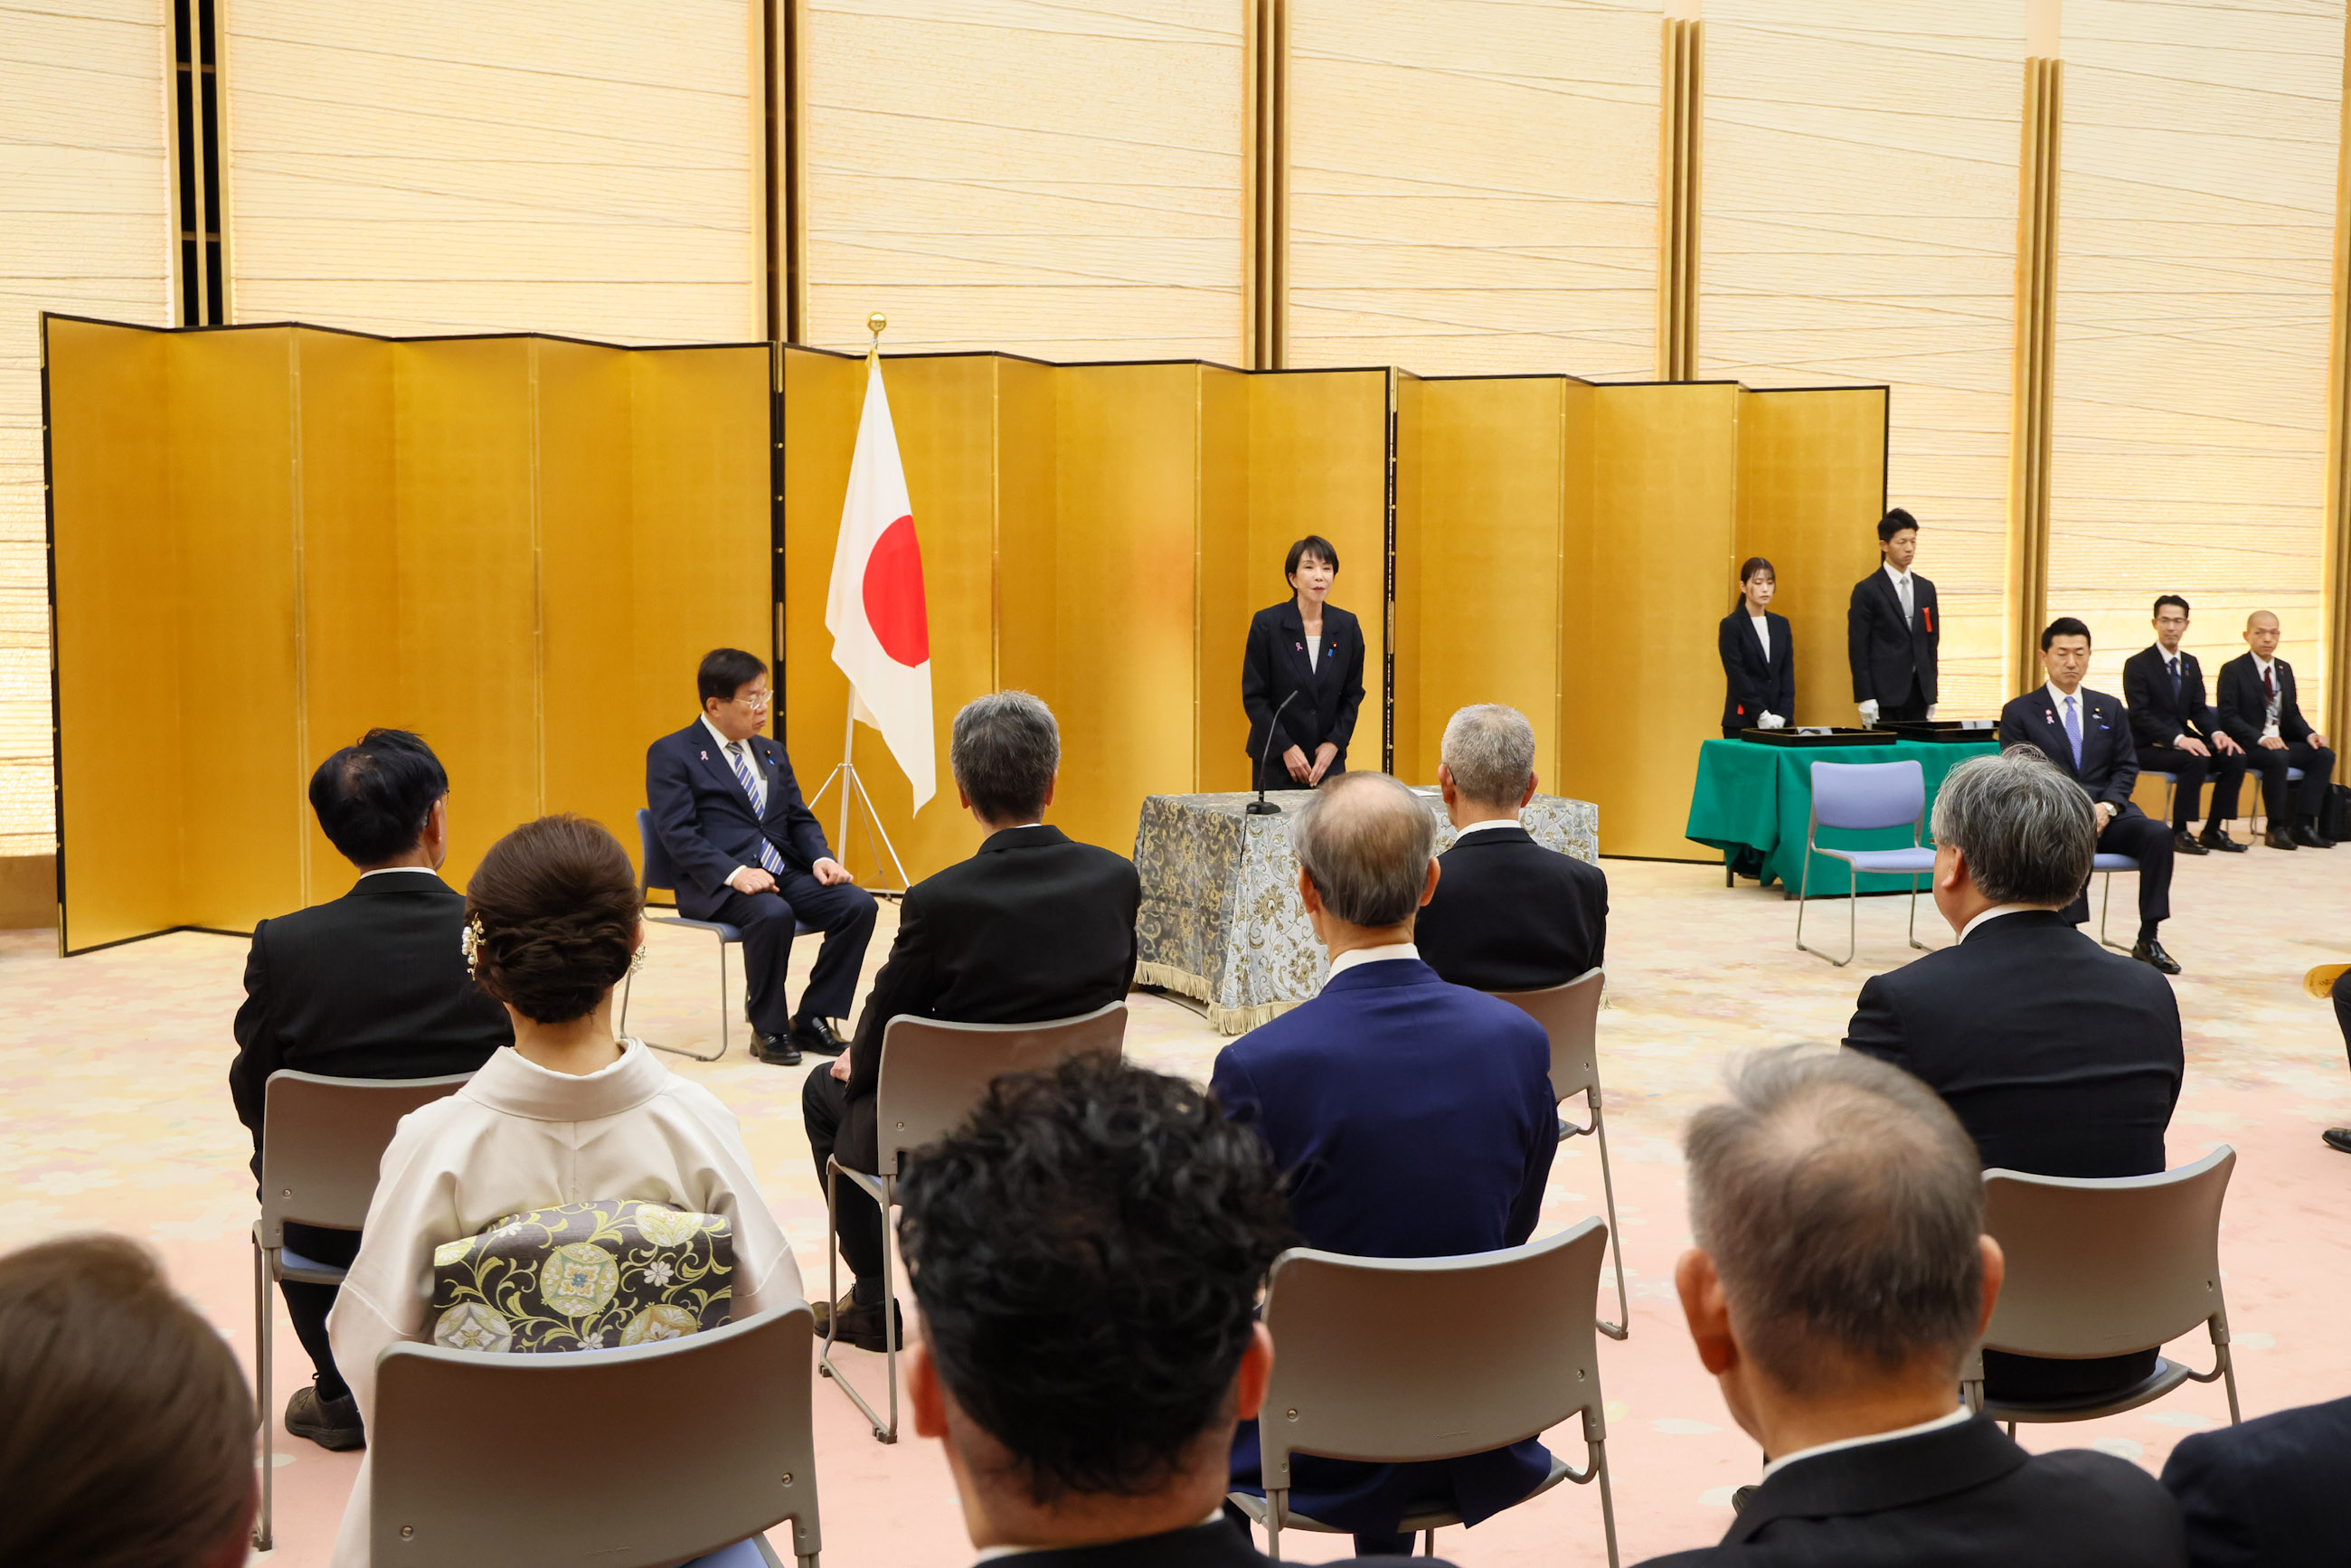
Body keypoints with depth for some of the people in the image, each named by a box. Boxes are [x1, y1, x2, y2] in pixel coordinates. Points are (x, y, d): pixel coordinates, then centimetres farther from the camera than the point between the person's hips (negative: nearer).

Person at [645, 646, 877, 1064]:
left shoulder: (772, 753, 21)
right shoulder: (671, 755, 0)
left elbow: (800, 818, 21)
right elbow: (678, 834, -11)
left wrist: (820, 858, -2)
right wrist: (734, 872, -25)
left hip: (786, 874, 6)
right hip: (714, 887, -6)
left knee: (858, 904, -18)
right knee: (773, 914, -37)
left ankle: (811, 1019, -8)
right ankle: (768, 1030, -17)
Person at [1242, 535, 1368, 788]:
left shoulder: (1347, 626, 3)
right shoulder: (1266, 623, -7)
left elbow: (1353, 694, 8)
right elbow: (1253, 696, -6)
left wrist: (1334, 743, -4)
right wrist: (1286, 748, -11)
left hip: (1329, 759, 3)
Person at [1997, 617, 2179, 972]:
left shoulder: (2110, 709, 18)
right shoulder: (2019, 712, 6)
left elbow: (2127, 768, 12)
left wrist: (2107, 806, -9)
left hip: (2105, 813, 4)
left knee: (2158, 834, -25)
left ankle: (2149, 939, -20)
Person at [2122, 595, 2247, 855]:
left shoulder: (2191, 664, 14)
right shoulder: (2137, 665, -8)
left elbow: (2199, 710, 12)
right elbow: (2140, 716, -16)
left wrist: (2217, 733, -10)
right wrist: (2178, 739, -28)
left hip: (2183, 741, 7)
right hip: (2149, 748, -7)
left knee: (2235, 758, -15)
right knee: (2196, 760, -33)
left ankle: (2215, 830, -7)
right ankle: (2181, 833, -22)